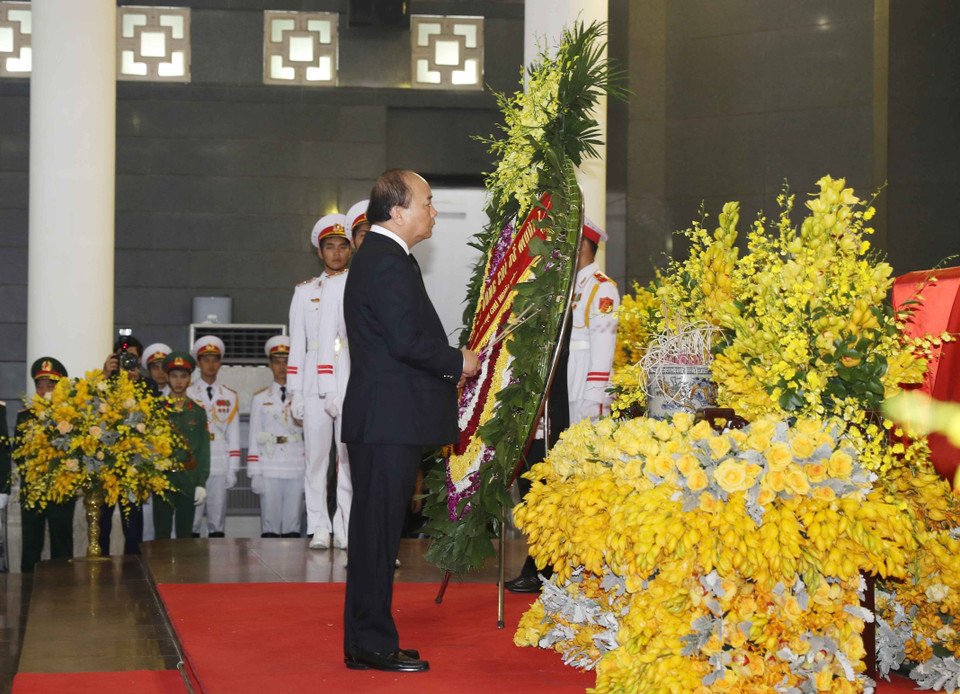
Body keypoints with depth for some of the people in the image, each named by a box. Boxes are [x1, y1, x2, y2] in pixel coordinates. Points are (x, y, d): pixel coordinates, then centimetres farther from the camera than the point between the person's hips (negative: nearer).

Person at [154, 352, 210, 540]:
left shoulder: (198, 411, 7)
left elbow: (204, 448, 4)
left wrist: (201, 483, -2)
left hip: (189, 480, 1)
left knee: (185, 534, 7)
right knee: (162, 533, 0)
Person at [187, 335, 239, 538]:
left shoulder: (230, 397, 13)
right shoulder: (187, 394, 7)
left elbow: (233, 436, 11)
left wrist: (232, 469, 4)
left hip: (220, 467, 2)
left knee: (217, 521, 2)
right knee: (192, 520, -4)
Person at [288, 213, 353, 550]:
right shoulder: (305, 291, 16)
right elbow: (297, 344, 12)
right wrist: (295, 393, 5)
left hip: (353, 383, -1)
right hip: (314, 384, 1)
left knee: (351, 457, -5)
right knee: (317, 456, -1)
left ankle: (345, 527, 1)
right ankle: (319, 528, 5)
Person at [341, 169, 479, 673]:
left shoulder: (381, 257, 19)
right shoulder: (386, 263, -16)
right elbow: (407, 341, -22)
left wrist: (447, 368, 12)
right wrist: (457, 362, -8)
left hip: (383, 421, 11)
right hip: (389, 422, -11)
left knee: (375, 530, 14)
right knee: (379, 530, -5)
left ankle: (363, 642, 21)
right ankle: (372, 643, 0)